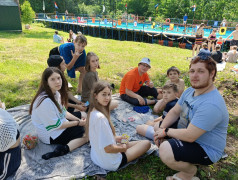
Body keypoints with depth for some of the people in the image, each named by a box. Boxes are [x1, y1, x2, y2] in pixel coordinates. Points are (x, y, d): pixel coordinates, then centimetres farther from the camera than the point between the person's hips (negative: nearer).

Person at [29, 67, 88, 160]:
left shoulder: (56, 93, -1)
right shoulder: (46, 101, -30)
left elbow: (63, 112, 8)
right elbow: (56, 125, -24)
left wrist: (78, 119, -4)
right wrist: (78, 123, -15)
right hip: (51, 136, -9)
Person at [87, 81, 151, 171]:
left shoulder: (93, 112, -2)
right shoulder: (101, 117, -32)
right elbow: (108, 149, -29)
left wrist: (115, 138, 4)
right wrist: (123, 148, -11)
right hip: (110, 163, -8)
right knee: (147, 143, 3)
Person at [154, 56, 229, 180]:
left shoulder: (211, 104, -33)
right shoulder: (190, 91, -2)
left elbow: (190, 136, -33)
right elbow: (175, 112, 5)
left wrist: (166, 131, -17)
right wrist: (161, 128, -11)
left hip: (205, 150, -9)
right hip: (187, 133, 9)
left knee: (164, 151, -33)